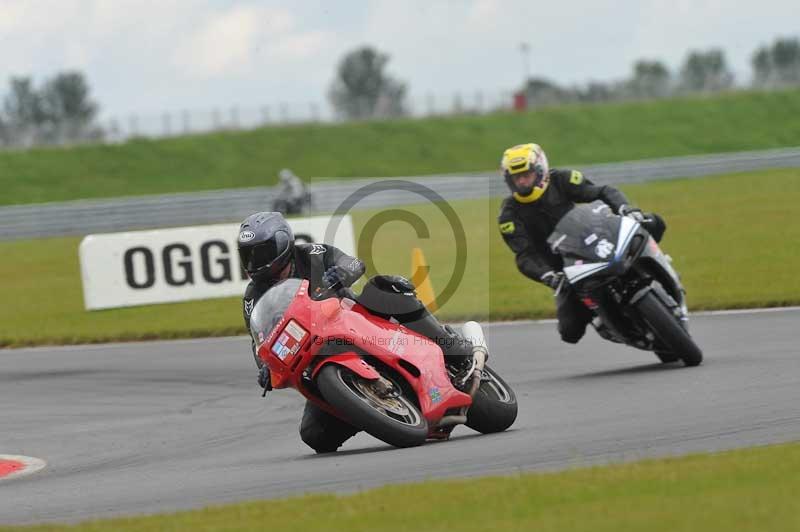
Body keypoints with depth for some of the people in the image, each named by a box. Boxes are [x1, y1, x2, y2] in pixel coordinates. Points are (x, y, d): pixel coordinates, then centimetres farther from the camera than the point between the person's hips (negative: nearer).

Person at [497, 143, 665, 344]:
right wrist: (548, 276, -36)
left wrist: (626, 209, -32)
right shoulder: (510, 215, -11)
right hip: (563, 269, 0)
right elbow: (525, 256, -18)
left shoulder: (560, 181, -9)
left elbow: (603, 192, -12)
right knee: (570, 331, -18)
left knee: (653, 224, -16)